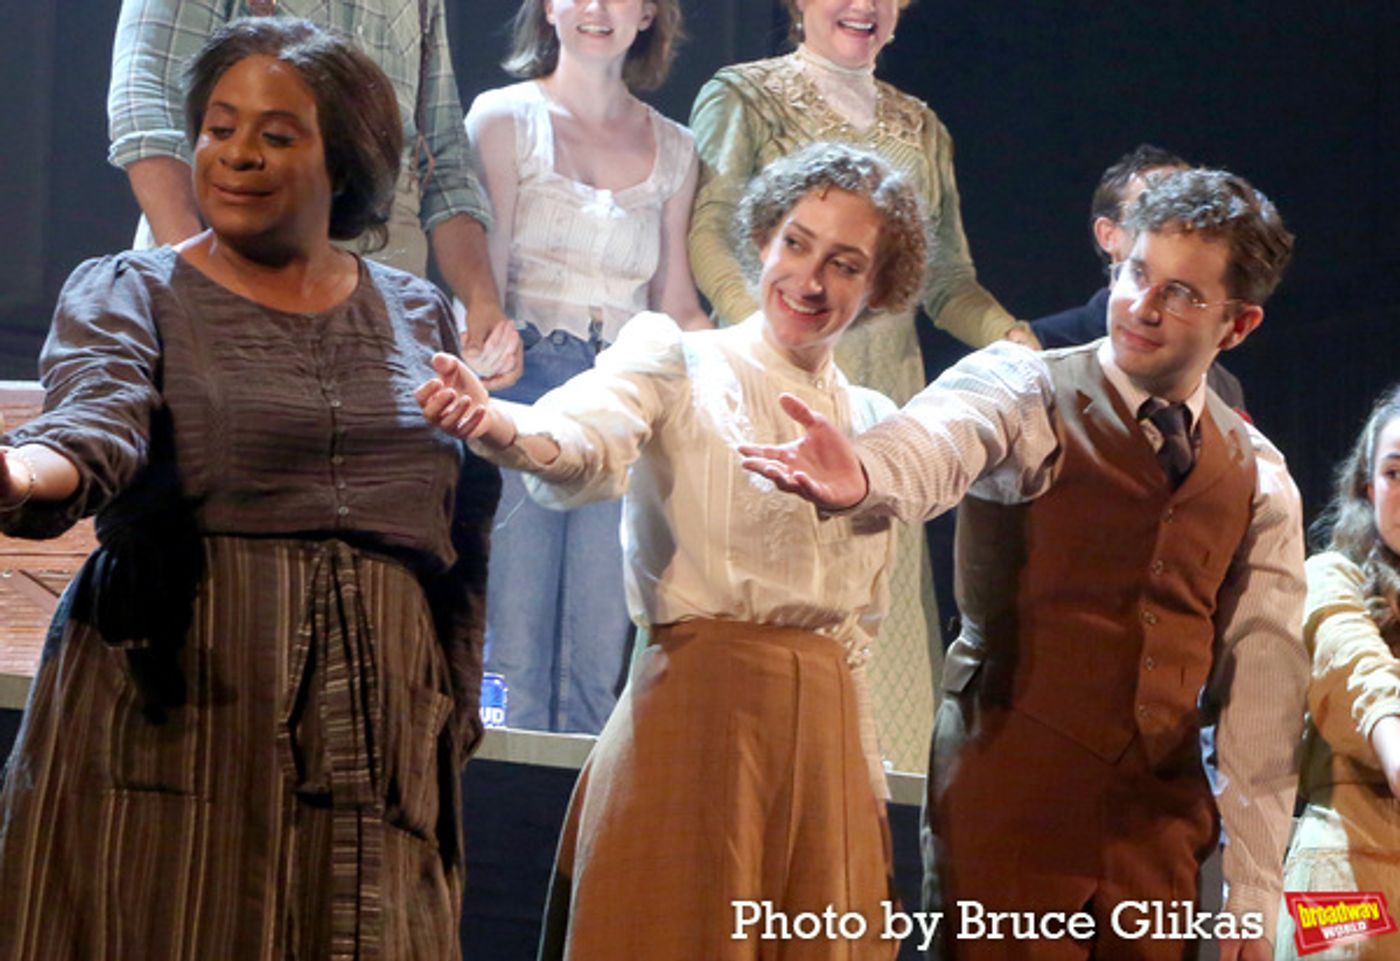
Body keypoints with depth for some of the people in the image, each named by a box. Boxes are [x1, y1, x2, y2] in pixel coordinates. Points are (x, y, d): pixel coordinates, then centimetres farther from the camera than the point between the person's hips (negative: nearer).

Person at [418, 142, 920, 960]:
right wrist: (502, 428, -45)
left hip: (825, 739, 5)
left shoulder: (874, 422, 15)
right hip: (696, 726, -5)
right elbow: (589, 442, -24)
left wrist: (867, 787, 15)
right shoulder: (679, 363, -1)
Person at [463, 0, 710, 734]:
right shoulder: (506, 118, 5)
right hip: (526, 391, -3)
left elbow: (676, 308, 17)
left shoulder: (672, 149, 15)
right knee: (515, 652, -8)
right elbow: (482, 280, -2)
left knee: (599, 660, 0)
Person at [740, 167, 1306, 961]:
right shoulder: (1026, 392, -4)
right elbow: (940, 441, -27)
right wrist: (863, 478, -52)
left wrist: (1253, 893, 4)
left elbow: (1265, 683, 9)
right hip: (1013, 799, -4)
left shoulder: (1258, 479, 10)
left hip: (1162, 815, 4)